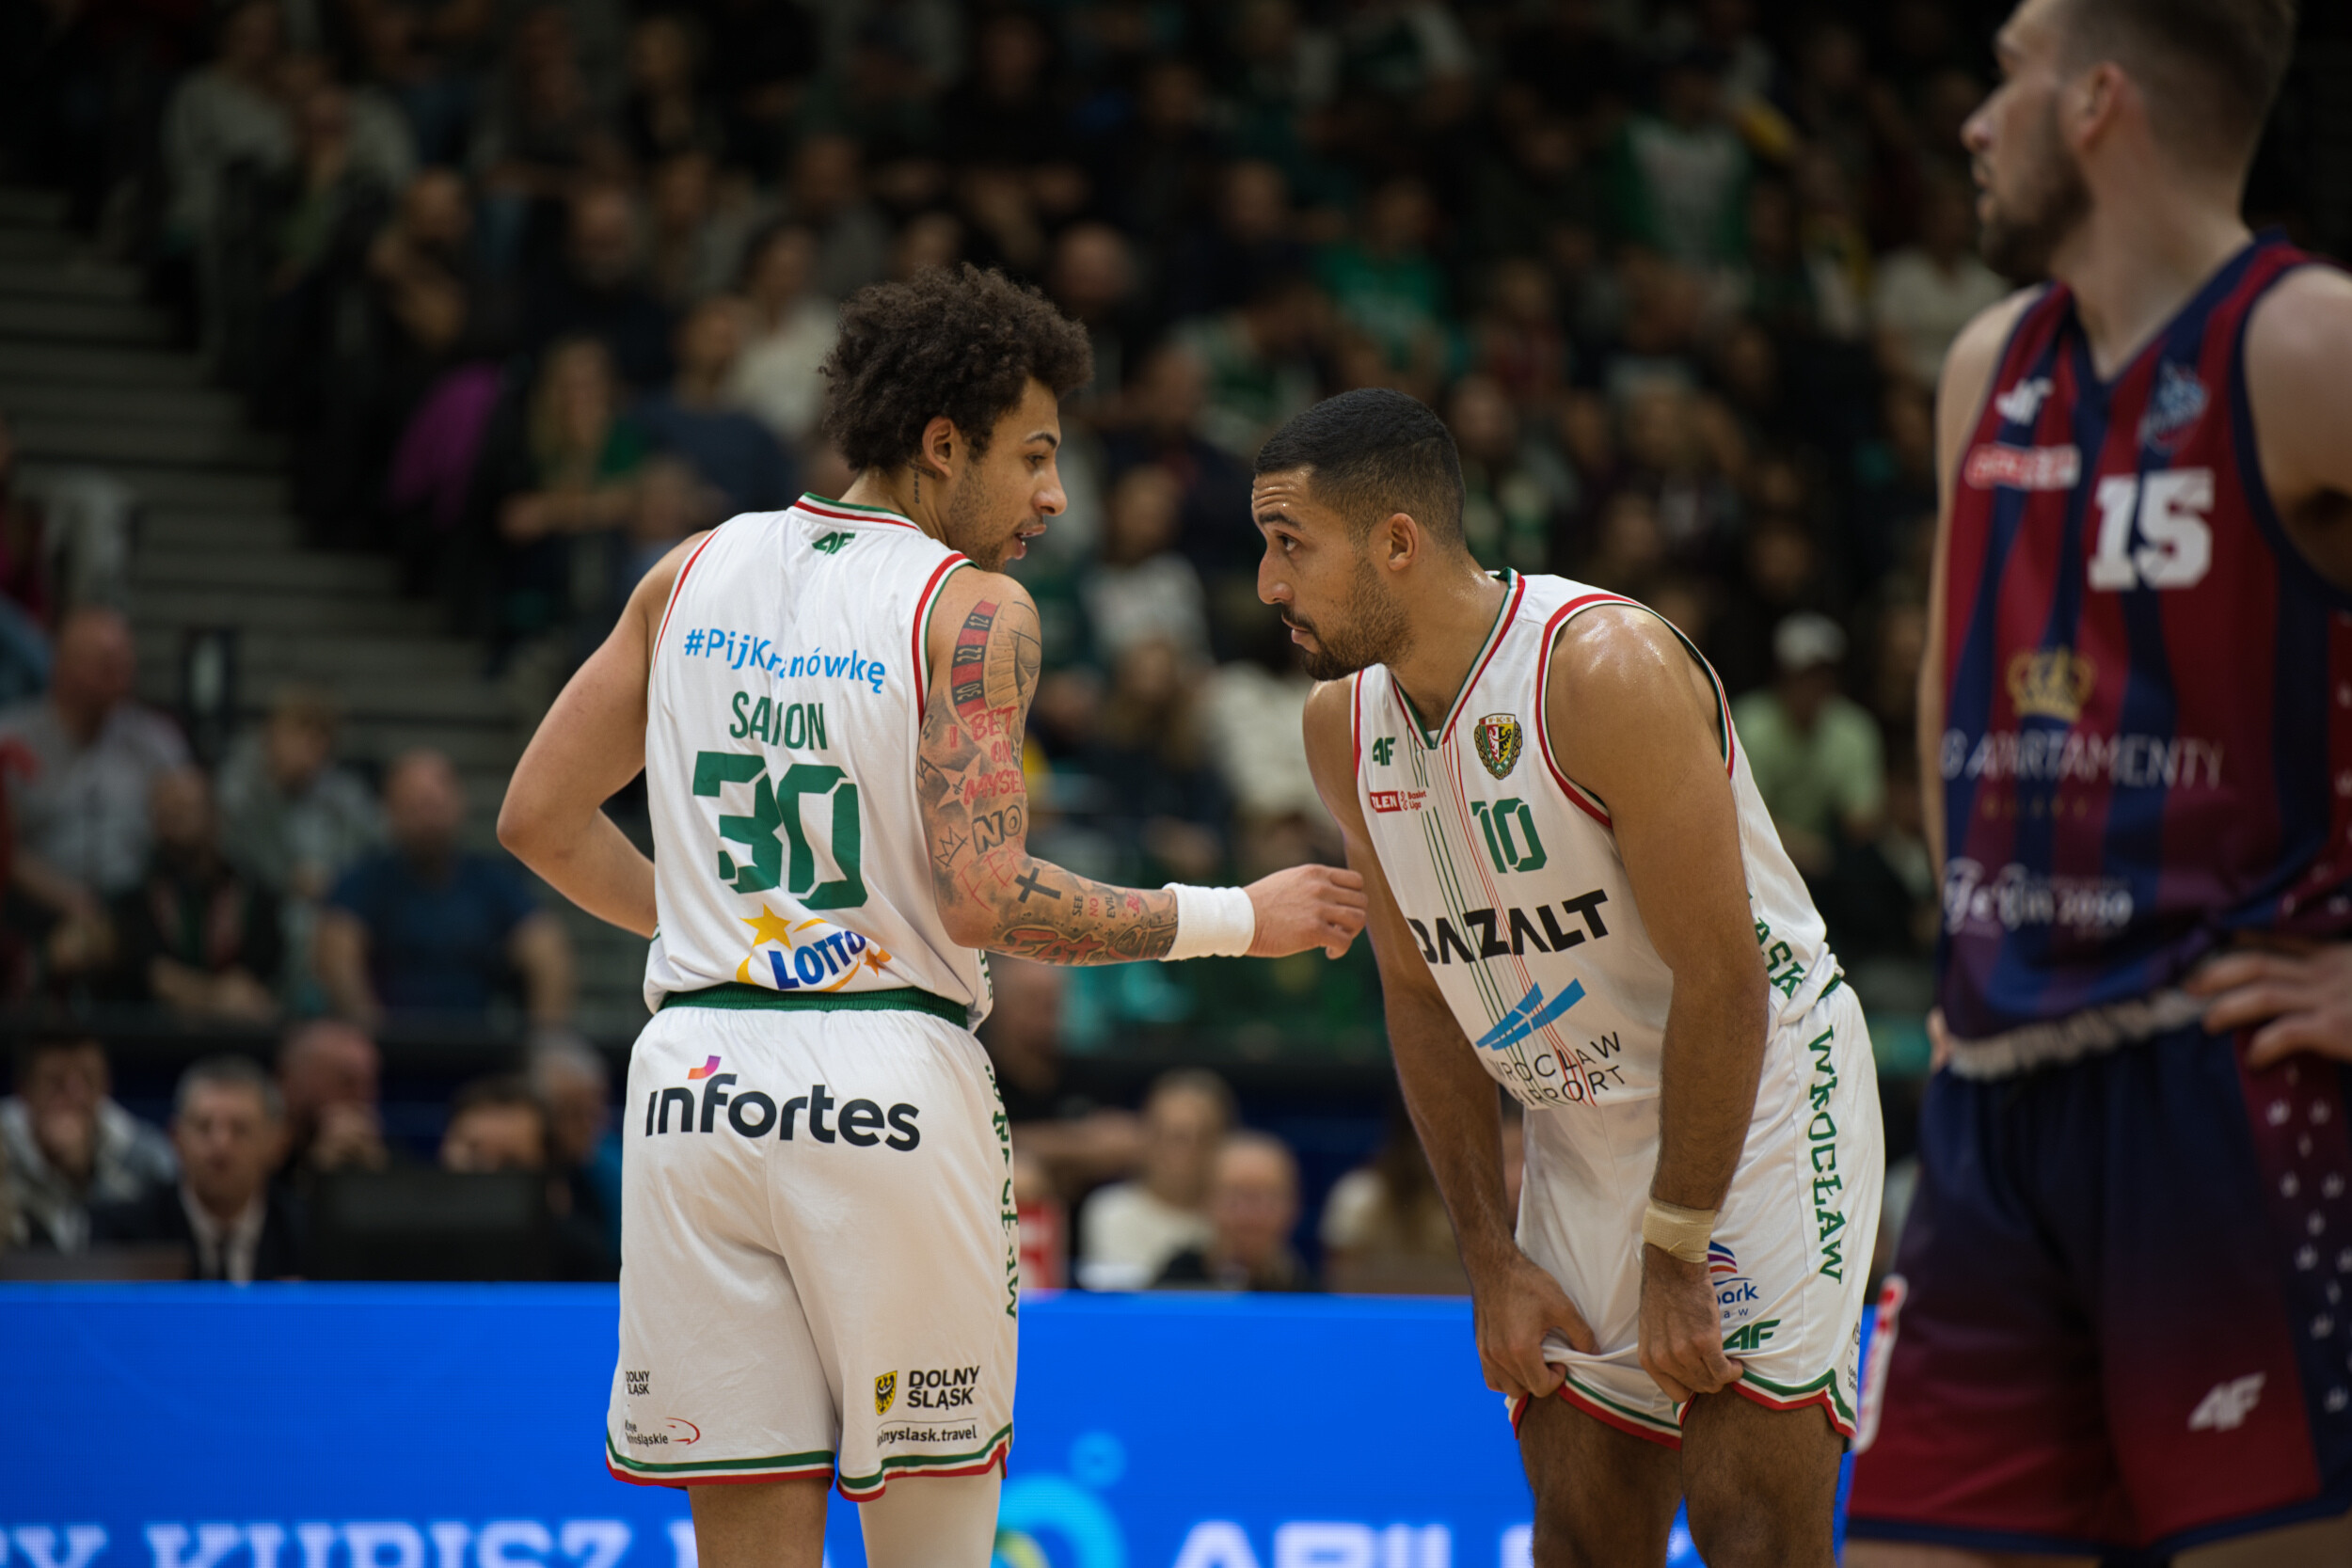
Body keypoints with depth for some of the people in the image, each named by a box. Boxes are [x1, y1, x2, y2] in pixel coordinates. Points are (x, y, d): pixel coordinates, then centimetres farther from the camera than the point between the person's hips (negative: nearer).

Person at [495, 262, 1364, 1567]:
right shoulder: (974, 609, -5)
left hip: (694, 1072, 5)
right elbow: (983, 895, -14)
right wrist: (1237, 921, -5)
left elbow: (539, 822, 14)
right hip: (883, 1084, -5)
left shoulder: (697, 571, 12)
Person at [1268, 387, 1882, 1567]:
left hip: (1763, 1091, -7)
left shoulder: (1610, 670, -24)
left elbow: (1721, 980, -23)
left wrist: (1677, 1255, -20)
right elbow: (1423, 994, 8)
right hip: (1582, 1134, 7)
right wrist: (1489, 1258, 3)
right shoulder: (1342, 723, -2)